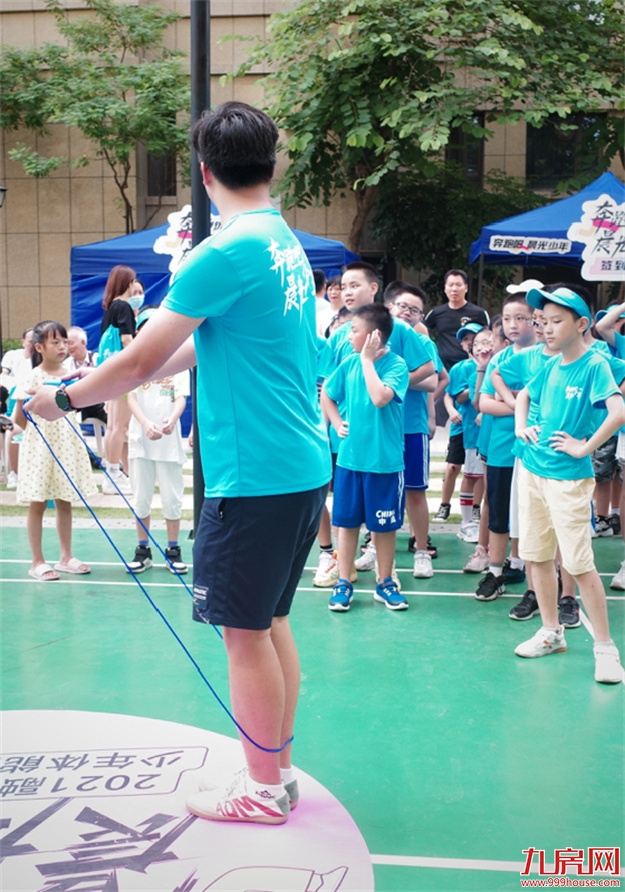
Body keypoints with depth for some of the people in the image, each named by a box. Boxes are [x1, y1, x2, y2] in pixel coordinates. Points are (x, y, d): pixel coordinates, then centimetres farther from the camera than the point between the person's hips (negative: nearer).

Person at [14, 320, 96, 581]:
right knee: (38, 504, 2)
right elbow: (19, 417, -7)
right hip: (40, 447, -5)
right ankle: (37, 562, 9)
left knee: (65, 503, 10)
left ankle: (66, 557, 20)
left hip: (66, 446, 5)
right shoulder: (33, 377, -8)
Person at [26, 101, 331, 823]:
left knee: (245, 632, 4)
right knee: (270, 621, 18)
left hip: (253, 476, -9)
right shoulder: (288, 244, 13)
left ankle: (262, 789, 19)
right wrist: (105, 379, 22)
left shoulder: (226, 251, -16)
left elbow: (140, 361, -13)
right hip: (303, 467, 9)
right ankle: (277, 768, 30)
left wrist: (65, 398, 3)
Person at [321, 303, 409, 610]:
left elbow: (380, 397, -27)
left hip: (384, 460, -3)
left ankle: (385, 582, 23)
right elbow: (326, 396, 15)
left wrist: (367, 359, -18)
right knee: (347, 521, 9)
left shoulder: (396, 364, -10)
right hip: (349, 457, 3)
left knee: (384, 524, 8)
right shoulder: (349, 363, 2)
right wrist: (337, 424, 3)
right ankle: (343, 582, 20)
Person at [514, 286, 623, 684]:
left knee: (580, 564, -5)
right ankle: (551, 632, 28)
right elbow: (524, 395, 28)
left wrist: (585, 447, -18)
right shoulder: (550, 365, 8)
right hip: (533, 470, 7)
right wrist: (521, 426, 11)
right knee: (538, 556, 13)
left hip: (568, 478, -7)